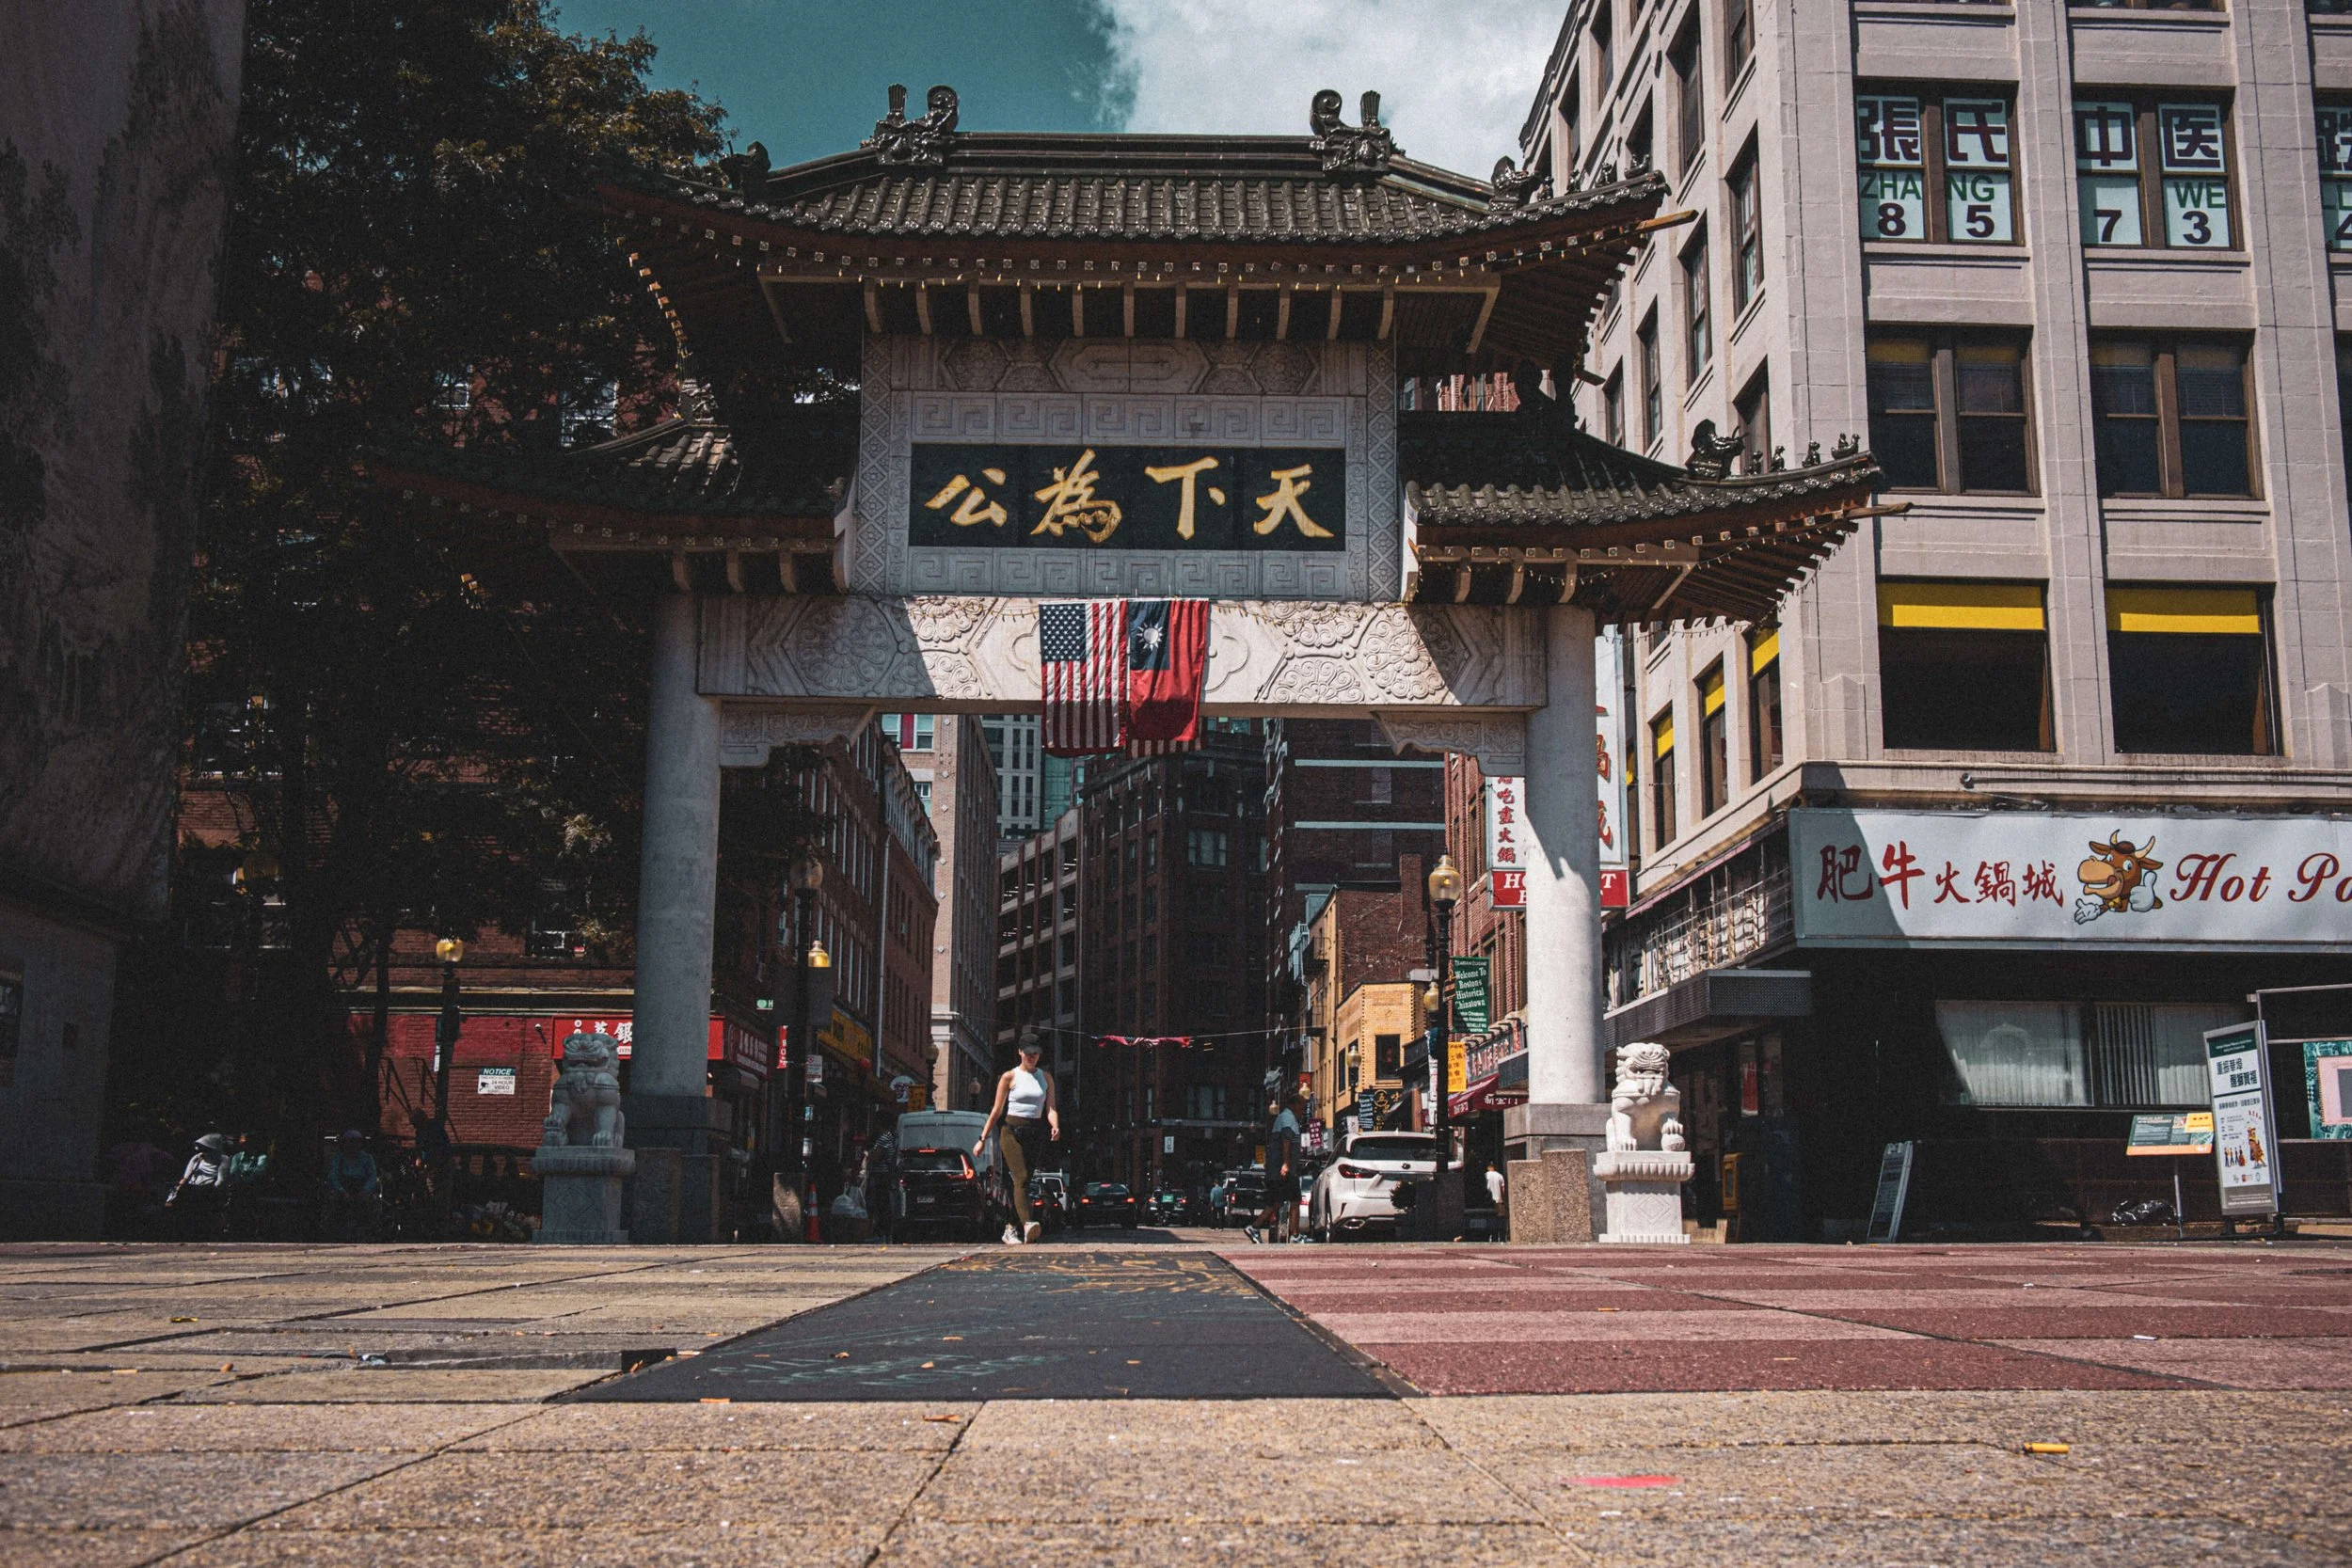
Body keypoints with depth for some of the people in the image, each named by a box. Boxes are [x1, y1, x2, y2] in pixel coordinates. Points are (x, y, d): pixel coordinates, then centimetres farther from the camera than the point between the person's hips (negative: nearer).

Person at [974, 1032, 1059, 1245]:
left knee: (1023, 1181, 4)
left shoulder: (1046, 1078, 13)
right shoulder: (1010, 1077, 3)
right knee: (1021, 1179, -20)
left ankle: (1011, 1229, 15)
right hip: (1013, 1131, -4)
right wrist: (982, 1139, 2)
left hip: (1036, 1133, 4)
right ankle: (1027, 1224, -37)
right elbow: (997, 1111, 5)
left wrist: (1055, 1127, -13)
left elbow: (1050, 1108, 8)